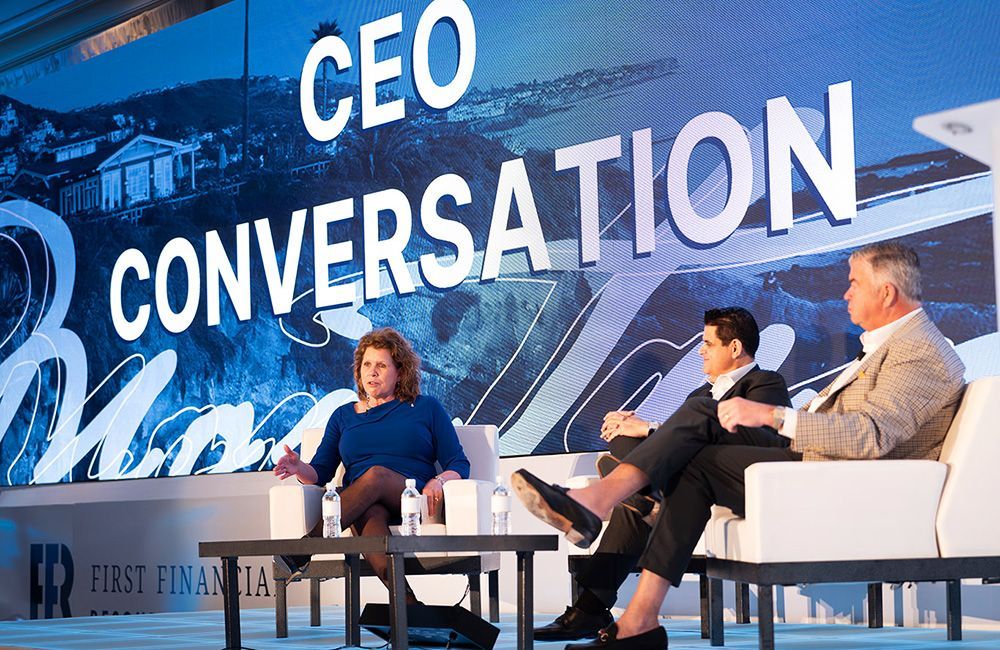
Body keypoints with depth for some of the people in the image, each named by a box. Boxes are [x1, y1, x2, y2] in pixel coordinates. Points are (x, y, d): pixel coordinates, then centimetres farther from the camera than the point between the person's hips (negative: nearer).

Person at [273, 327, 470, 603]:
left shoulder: (427, 408, 17)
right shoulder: (344, 416, 25)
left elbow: (460, 465, 11)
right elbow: (320, 472, 16)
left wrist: (438, 481, -12)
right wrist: (299, 468, -8)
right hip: (362, 507, 1)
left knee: (376, 475, -35)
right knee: (370, 514, -38)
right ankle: (408, 605, -58)